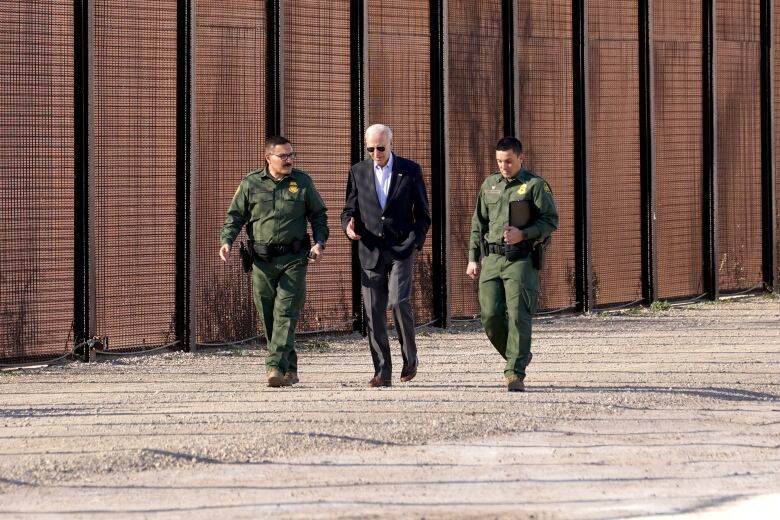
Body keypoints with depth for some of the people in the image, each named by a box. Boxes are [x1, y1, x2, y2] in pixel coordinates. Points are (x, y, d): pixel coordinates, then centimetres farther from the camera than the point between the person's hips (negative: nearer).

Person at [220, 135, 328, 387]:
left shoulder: (302, 182, 6)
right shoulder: (250, 183, 4)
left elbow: (318, 215, 13)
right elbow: (235, 215, 8)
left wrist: (319, 242, -2)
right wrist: (227, 241, -8)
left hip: (294, 259, -1)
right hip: (262, 261, 1)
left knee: (286, 313, -12)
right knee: (268, 317, 4)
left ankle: (276, 367, -17)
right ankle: (289, 369, 16)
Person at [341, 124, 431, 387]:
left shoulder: (410, 170, 3)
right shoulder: (358, 172, 8)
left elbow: (422, 214, 7)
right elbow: (350, 210, 13)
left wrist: (415, 242, -6)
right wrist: (349, 226, -10)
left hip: (401, 249, -3)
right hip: (371, 251, 3)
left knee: (398, 301, -19)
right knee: (374, 311, -1)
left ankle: (410, 357, 2)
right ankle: (382, 372, 3)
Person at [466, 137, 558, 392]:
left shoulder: (535, 185, -1)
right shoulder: (489, 185, 15)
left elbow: (550, 221, -4)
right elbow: (478, 224, 19)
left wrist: (523, 234, -17)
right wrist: (473, 258, 13)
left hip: (521, 259, -5)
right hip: (492, 258, 5)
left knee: (518, 316, -11)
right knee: (491, 315, -1)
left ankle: (515, 373, -10)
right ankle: (518, 356, 22)